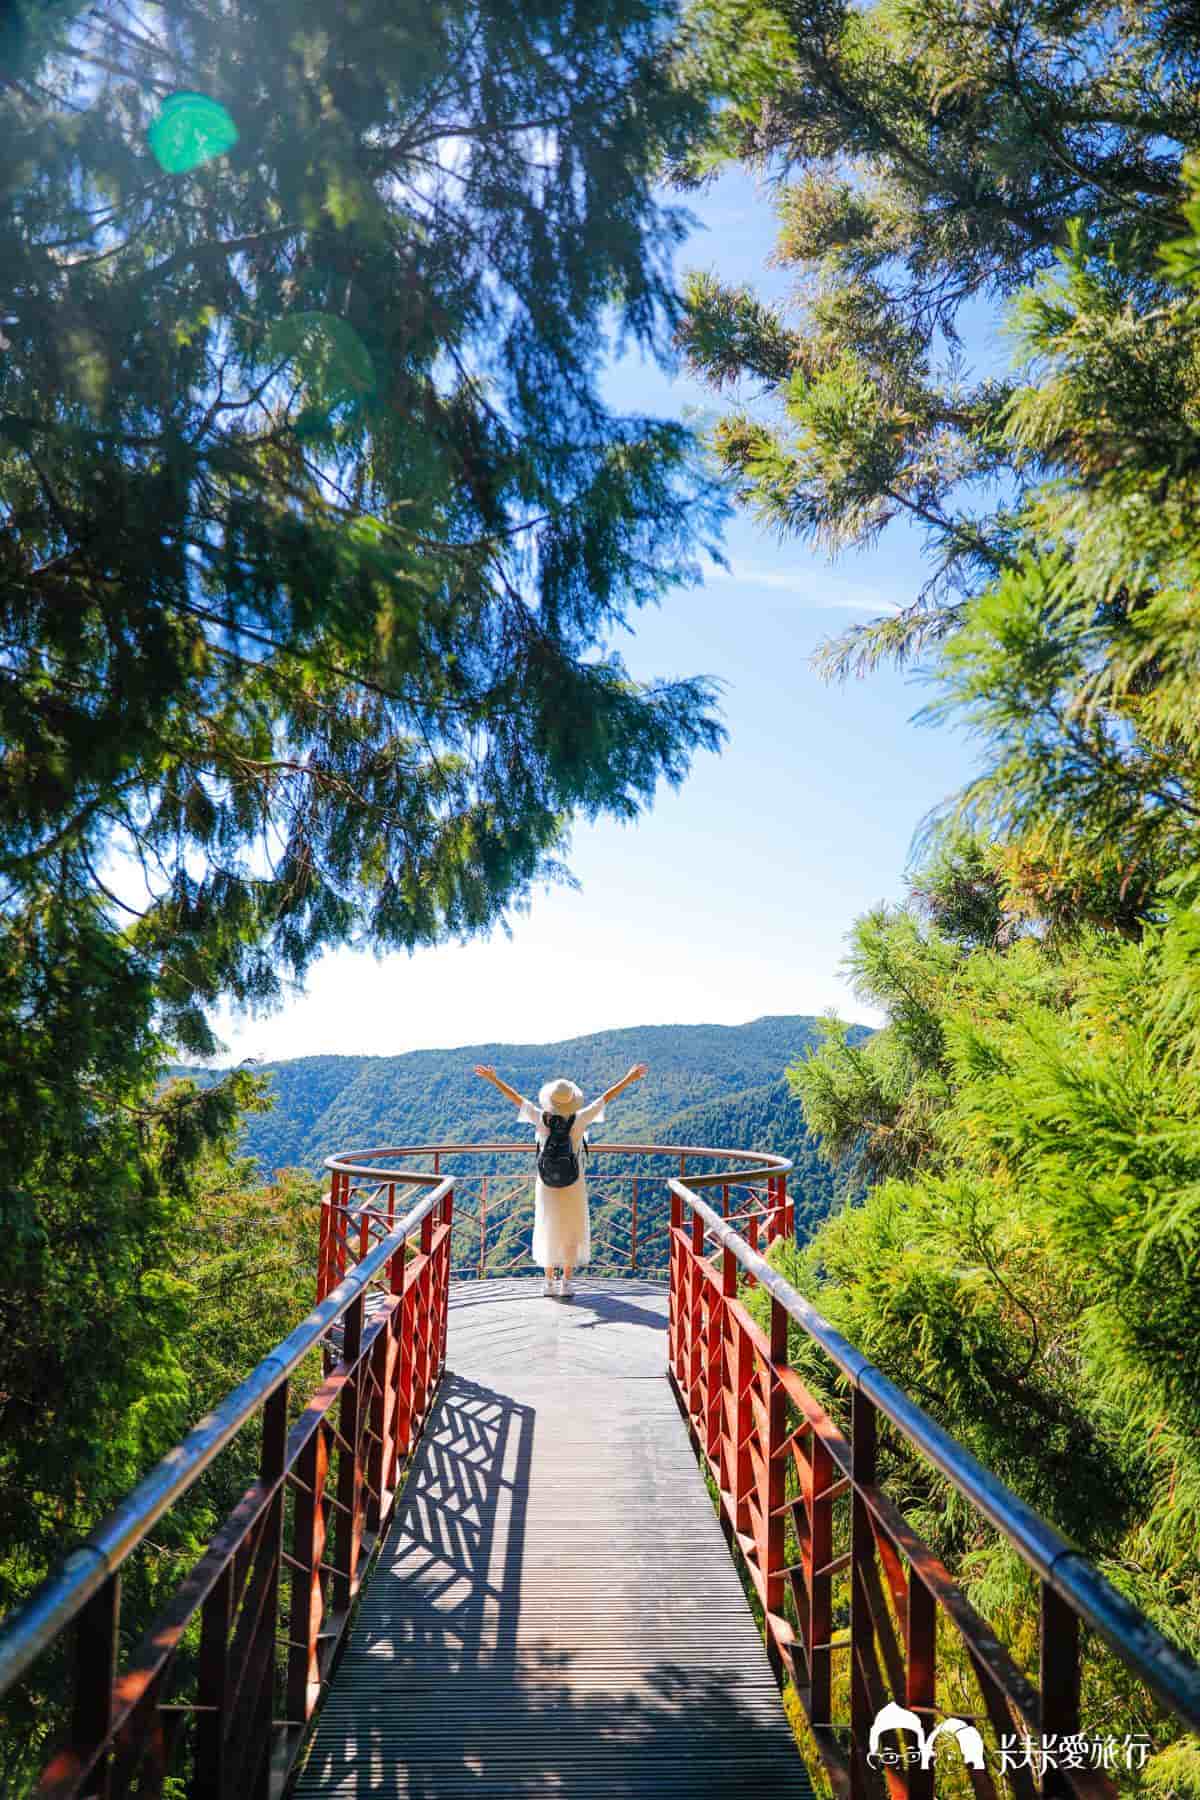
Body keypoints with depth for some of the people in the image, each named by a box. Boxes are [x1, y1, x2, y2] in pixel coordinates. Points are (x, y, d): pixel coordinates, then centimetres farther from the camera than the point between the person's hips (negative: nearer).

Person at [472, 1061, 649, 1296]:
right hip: (573, 1187, -1)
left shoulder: (541, 1119, -18)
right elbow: (605, 1098, -13)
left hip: (546, 1186, 1)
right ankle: (565, 1283, 11)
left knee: (548, 1230, 15)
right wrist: (629, 1078, -5)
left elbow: (515, 1097, -9)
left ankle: (549, 1281, 20)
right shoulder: (579, 1120, -21)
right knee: (571, 1232, 11)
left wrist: (493, 1079, 1)